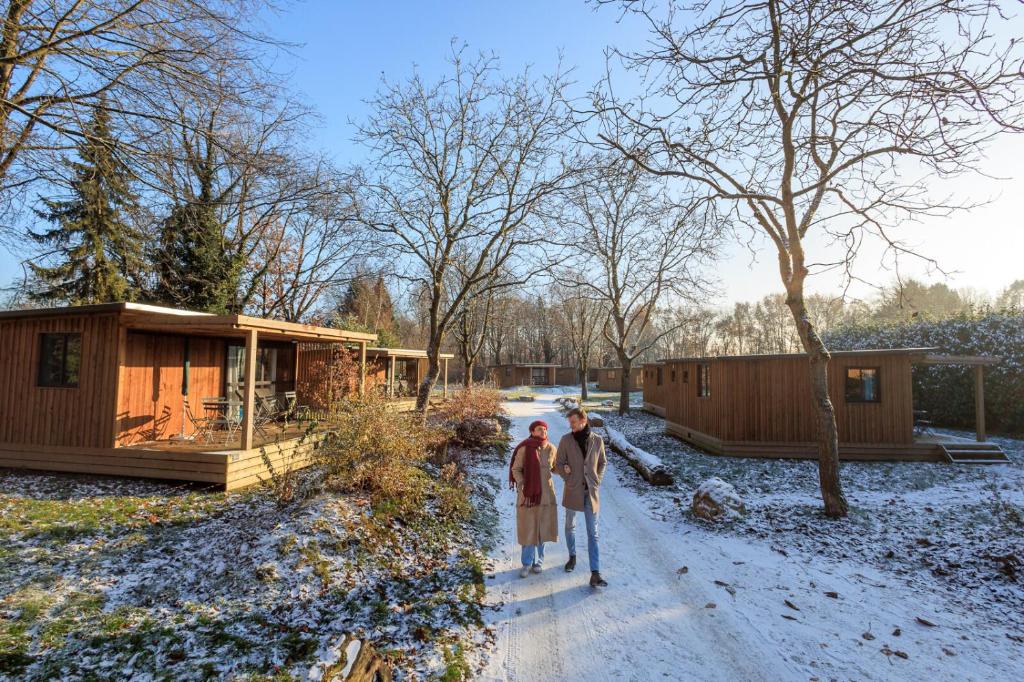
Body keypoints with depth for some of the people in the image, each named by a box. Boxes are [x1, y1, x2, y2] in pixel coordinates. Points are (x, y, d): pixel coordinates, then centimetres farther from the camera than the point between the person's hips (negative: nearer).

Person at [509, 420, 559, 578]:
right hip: (527, 492, -3)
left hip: (545, 493, 3)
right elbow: (516, 469, -6)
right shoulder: (524, 448, -13)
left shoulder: (551, 448, -3)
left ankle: (538, 561, 28)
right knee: (528, 528, 2)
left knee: (542, 528, 11)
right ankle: (527, 563, 19)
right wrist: (519, 482, -23)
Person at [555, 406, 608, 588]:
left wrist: (597, 482, 1)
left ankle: (595, 574, 2)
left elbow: (602, 463, 10)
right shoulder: (566, 440, -7)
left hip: (591, 492, 0)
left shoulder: (597, 440, -4)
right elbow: (559, 464, 0)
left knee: (593, 533, 0)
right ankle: (572, 557, 41)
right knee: (570, 526, 17)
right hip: (572, 491, 0)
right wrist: (568, 480, -8)